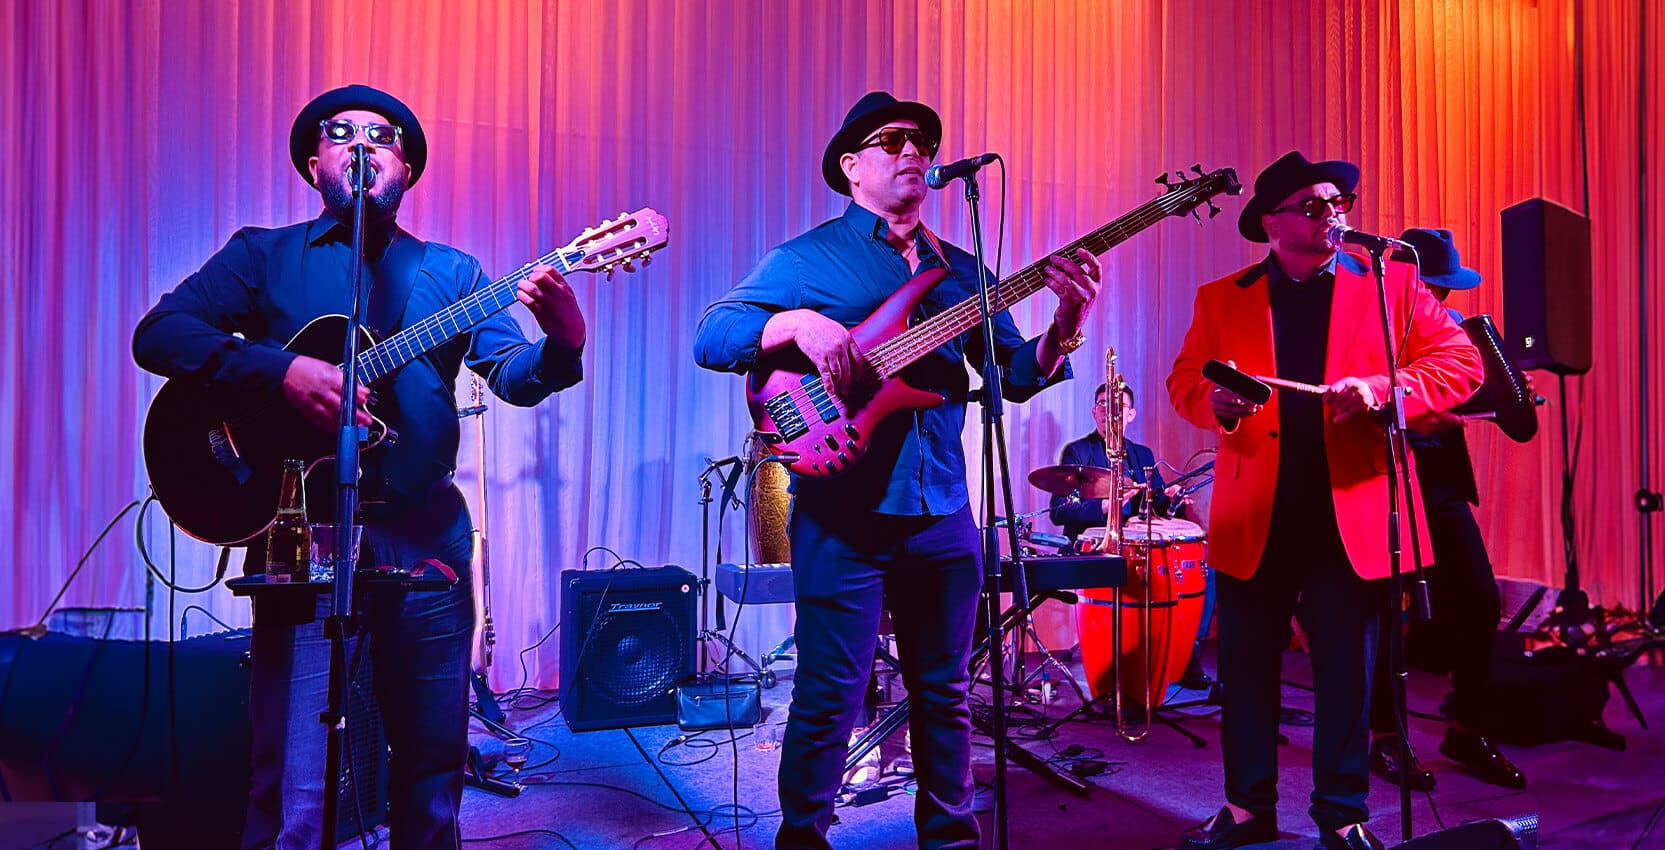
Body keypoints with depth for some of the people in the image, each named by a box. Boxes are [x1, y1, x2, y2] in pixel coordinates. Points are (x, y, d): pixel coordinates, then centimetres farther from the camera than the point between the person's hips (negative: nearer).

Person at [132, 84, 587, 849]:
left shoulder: (450, 272, 12)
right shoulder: (265, 256, 8)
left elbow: (515, 376, 3)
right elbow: (156, 335, -3)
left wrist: (563, 346, -20)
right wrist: (283, 371, -18)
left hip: (424, 533, 2)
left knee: (432, 771, 11)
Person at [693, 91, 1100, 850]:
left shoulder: (961, 268, 14)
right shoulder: (805, 259, 0)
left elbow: (1016, 375, 9)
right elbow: (709, 337, -8)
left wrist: (1066, 326, -9)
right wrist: (797, 322, -25)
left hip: (942, 512, 5)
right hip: (844, 512, -4)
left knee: (945, 692, 15)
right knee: (829, 695, 2)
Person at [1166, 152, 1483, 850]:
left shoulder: (1391, 284, 9)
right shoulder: (1221, 299, 11)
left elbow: (1460, 361, 3)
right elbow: (1183, 379, 8)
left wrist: (1385, 390, -15)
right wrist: (1215, 401, -15)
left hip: (1352, 519, 0)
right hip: (1253, 522, 1)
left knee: (1347, 673, 6)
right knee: (1246, 669, 7)